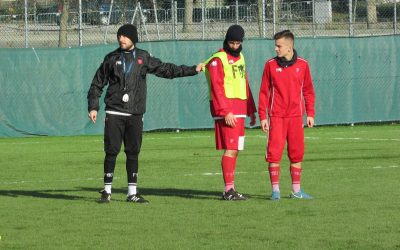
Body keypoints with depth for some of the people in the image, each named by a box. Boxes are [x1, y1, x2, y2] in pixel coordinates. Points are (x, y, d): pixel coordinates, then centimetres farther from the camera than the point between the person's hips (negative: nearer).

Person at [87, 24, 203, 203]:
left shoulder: (143, 58, 9)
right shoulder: (111, 58, 6)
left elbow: (166, 69, 14)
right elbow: (97, 84, 9)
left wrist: (193, 70, 12)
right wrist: (93, 107, 0)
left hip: (135, 114, 2)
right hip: (114, 114, -2)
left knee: (133, 153, 3)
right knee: (111, 151, -4)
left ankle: (132, 192, 9)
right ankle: (107, 190, 3)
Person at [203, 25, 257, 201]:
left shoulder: (240, 58, 18)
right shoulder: (218, 60, -7)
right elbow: (217, 88, -13)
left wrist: (251, 110, 21)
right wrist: (226, 112, -20)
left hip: (239, 111, 8)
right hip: (226, 111, -8)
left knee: (235, 149, 8)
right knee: (230, 149, -11)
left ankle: (230, 189, 12)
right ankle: (229, 189, -11)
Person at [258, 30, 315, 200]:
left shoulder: (302, 65, 4)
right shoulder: (270, 65, 2)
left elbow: (308, 90, 12)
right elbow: (264, 92, 4)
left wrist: (310, 113, 7)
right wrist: (262, 116, -1)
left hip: (296, 116, 1)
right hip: (276, 117, -1)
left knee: (297, 154, 5)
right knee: (274, 153, -7)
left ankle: (296, 190, 13)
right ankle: (275, 190, 0)